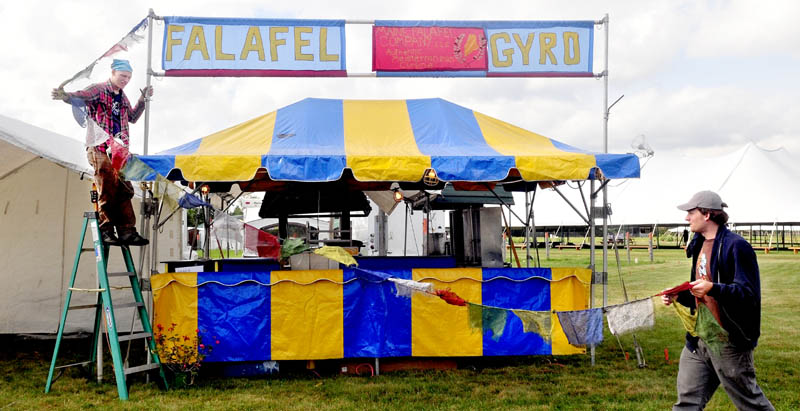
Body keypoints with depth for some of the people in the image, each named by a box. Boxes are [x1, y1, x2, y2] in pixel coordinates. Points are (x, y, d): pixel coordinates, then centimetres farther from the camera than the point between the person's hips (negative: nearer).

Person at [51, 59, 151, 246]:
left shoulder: (122, 97, 21)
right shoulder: (98, 90, -1)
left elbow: (132, 118, 34)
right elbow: (79, 97, -18)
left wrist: (143, 100, 24)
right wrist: (64, 96, -40)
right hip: (100, 149, -7)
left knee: (125, 191, -1)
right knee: (108, 191, -11)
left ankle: (127, 232, 0)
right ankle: (106, 231, -3)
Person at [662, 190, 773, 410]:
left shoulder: (735, 245, -15)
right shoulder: (700, 245, 13)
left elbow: (748, 293, -20)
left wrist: (713, 288, -35)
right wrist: (678, 296, 5)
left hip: (728, 341, -8)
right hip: (698, 340, 8)